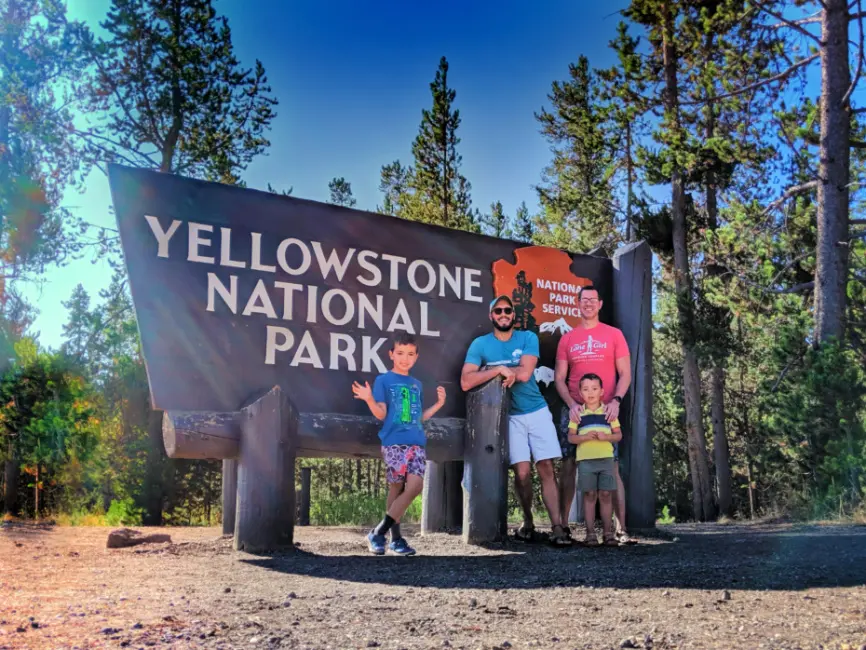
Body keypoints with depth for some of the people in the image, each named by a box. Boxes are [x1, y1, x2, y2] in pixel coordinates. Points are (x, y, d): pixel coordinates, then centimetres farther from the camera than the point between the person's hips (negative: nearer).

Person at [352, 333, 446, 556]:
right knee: (396, 489, -6)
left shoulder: (416, 384, 19)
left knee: (415, 487, -8)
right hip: (393, 442, -5)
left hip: (416, 443, 5)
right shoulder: (383, 380, 3)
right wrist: (369, 399, -20)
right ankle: (395, 538, 7)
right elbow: (381, 414, -3)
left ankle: (379, 532, 1)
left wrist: (439, 403, 15)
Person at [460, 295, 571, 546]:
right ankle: (528, 522, 15)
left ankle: (557, 528, -5)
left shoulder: (528, 338, 0)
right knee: (522, 472, -6)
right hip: (510, 416, -1)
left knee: (546, 468, -5)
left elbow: (524, 373, -15)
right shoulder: (480, 344, -2)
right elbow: (466, 382, -14)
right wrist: (499, 370, -19)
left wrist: (490, 369, -9)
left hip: (537, 411, 1)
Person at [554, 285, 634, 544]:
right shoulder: (567, 339, 10)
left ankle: (621, 529, -3)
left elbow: (625, 374, 2)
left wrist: (616, 400, -14)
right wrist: (571, 405, -9)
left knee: (612, 468, -5)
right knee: (568, 466, 0)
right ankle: (563, 526, 7)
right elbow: (559, 378, 7)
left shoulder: (614, 335, 7)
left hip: (605, 410, -1)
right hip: (574, 410, 2)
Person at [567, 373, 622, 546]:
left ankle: (608, 533, 8)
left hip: (606, 459, 1)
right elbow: (571, 437, 3)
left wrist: (606, 436, -12)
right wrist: (585, 437, -15)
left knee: (606, 495, 1)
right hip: (585, 460, -1)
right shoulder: (577, 413, 6)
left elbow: (618, 435, 7)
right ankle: (590, 533, 5)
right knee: (589, 495, 0)